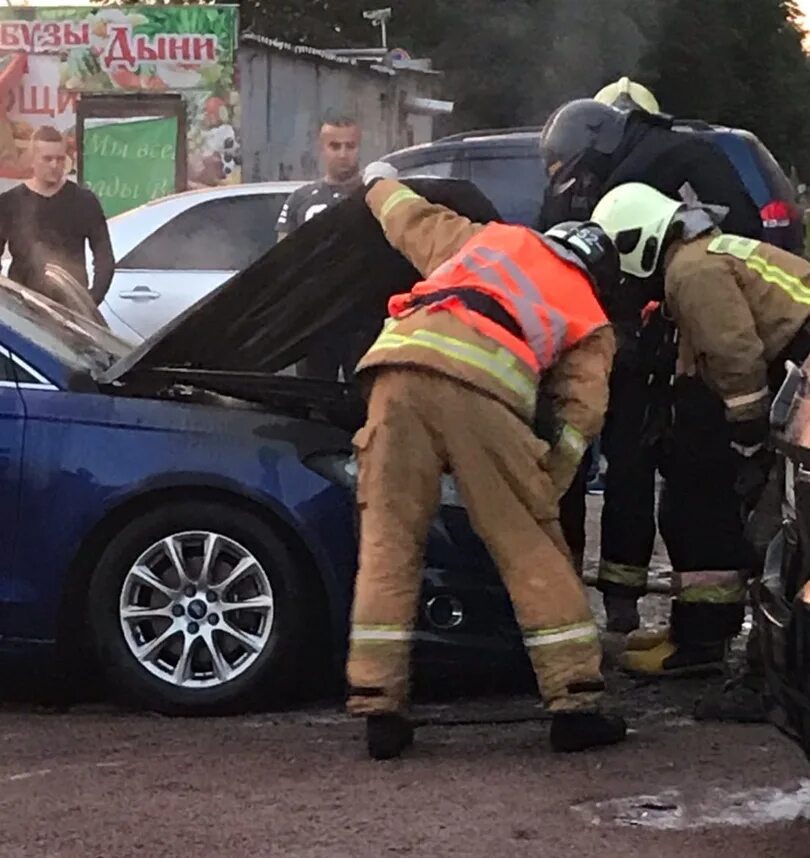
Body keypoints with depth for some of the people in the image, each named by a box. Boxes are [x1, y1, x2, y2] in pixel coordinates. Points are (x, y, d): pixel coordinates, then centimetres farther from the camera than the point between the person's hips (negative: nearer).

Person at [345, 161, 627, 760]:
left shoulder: (491, 238, 37)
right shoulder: (590, 322, 28)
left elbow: (411, 220, 50)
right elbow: (579, 415, 14)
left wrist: (380, 182, 71)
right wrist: (541, 492, 18)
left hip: (400, 365, 2)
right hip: (484, 388, -2)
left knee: (389, 542, 5)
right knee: (533, 551, 7)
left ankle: (378, 707, 3)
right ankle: (577, 702, 8)